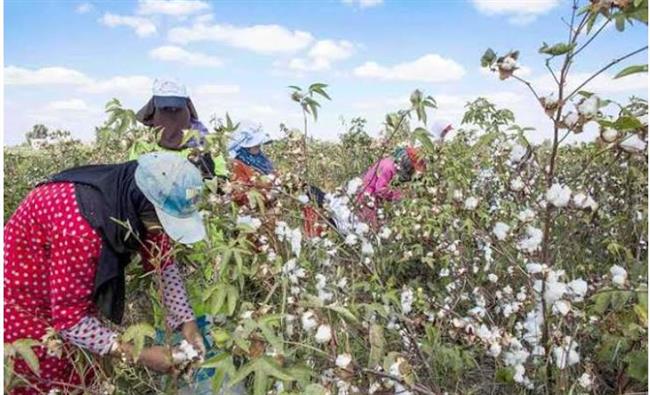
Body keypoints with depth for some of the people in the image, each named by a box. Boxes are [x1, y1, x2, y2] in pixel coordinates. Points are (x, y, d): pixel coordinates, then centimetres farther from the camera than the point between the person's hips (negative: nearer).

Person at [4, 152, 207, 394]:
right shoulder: (80, 227, -38)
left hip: (66, 294, 6)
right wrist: (140, 356, -28)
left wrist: (187, 323, -14)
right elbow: (70, 318, -29)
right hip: (19, 302, -6)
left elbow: (163, 262, -6)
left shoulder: (131, 201, -16)